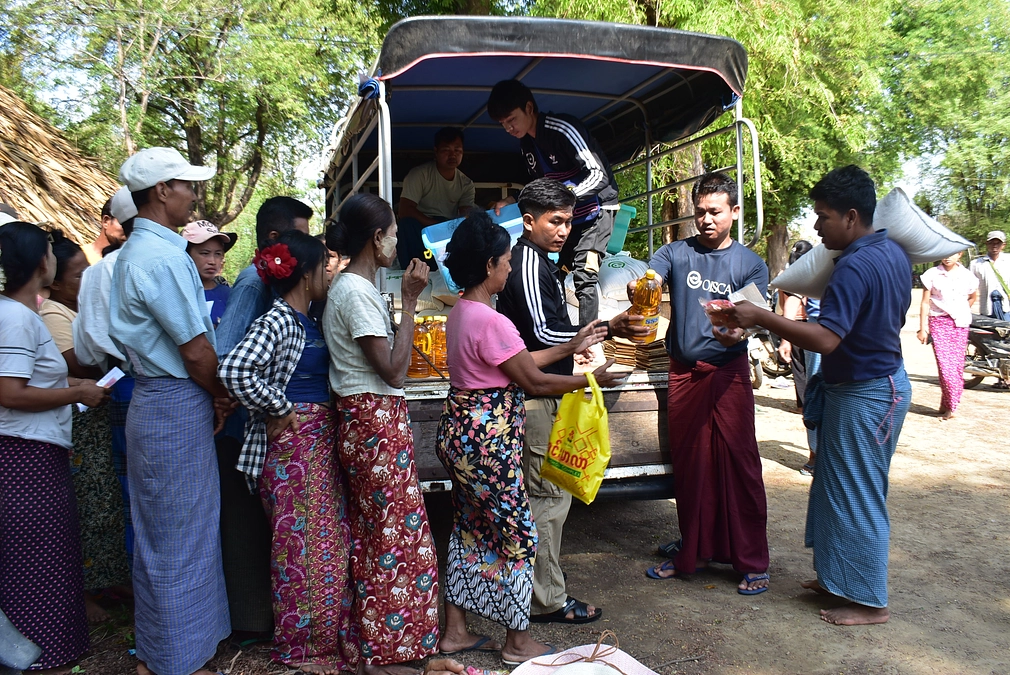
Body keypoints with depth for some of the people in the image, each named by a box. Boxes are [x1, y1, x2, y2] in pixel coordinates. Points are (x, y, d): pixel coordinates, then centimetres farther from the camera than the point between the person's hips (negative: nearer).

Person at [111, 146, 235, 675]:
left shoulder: (134, 251, 14)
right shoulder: (164, 257, -19)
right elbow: (196, 351, -19)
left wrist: (211, 394, 8)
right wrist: (221, 396, -2)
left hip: (152, 402, 10)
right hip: (178, 405, -10)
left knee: (158, 532, 18)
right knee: (181, 535, 1)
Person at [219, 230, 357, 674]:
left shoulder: (308, 321, 12)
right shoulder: (277, 322, -15)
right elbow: (233, 371, -28)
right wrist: (281, 409, -18)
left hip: (321, 441, 9)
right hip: (293, 442, -9)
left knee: (330, 537, 14)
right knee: (301, 542, 1)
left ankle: (332, 633, 28)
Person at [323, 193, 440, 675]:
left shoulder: (349, 286, 13)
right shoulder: (357, 292, -17)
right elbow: (392, 369, -20)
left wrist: (406, 298, 11)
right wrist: (409, 302, -16)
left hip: (363, 418, 10)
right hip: (377, 421, -10)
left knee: (373, 533, 17)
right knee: (396, 535, -1)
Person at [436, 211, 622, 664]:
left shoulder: (461, 313, 9)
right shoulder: (491, 321, -22)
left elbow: (516, 364, 12)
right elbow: (534, 381, -15)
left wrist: (571, 347, 15)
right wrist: (591, 379, -1)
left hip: (460, 434, 10)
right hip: (486, 442, -10)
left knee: (470, 530, 18)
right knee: (519, 535, 5)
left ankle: (455, 631, 29)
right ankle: (518, 642, 19)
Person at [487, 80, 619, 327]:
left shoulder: (563, 129, -21)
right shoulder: (526, 144, 5)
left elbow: (599, 176, -25)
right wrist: (513, 202, -1)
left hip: (596, 208, -8)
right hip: (566, 213, 8)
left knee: (583, 275, -18)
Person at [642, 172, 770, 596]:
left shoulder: (750, 264, 3)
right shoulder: (676, 253, 7)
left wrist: (734, 333, -32)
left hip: (728, 373, -2)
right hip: (683, 371, 2)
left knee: (739, 465, -1)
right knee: (689, 465, 11)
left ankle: (753, 563, 11)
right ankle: (693, 554, 25)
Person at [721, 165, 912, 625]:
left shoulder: (855, 267, -25)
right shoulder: (894, 254, 6)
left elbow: (825, 338, -34)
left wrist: (760, 318, -31)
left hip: (862, 395, -10)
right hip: (886, 377, 10)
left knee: (857, 494, 2)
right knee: (841, 488, 18)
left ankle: (869, 601, 15)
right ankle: (840, 577, 31)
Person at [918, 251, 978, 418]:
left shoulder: (967, 276, 4)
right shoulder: (932, 275, -3)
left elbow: (973, 297, 24)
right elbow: (925, 303, -1)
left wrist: (961, 313, 16)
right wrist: (923, 328, -5)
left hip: (960, 325, 3)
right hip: (938, 323, -2)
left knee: (957, 366, 1)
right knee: (945, 366, -11)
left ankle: (948, 406, 12)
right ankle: (950, 406, 0)